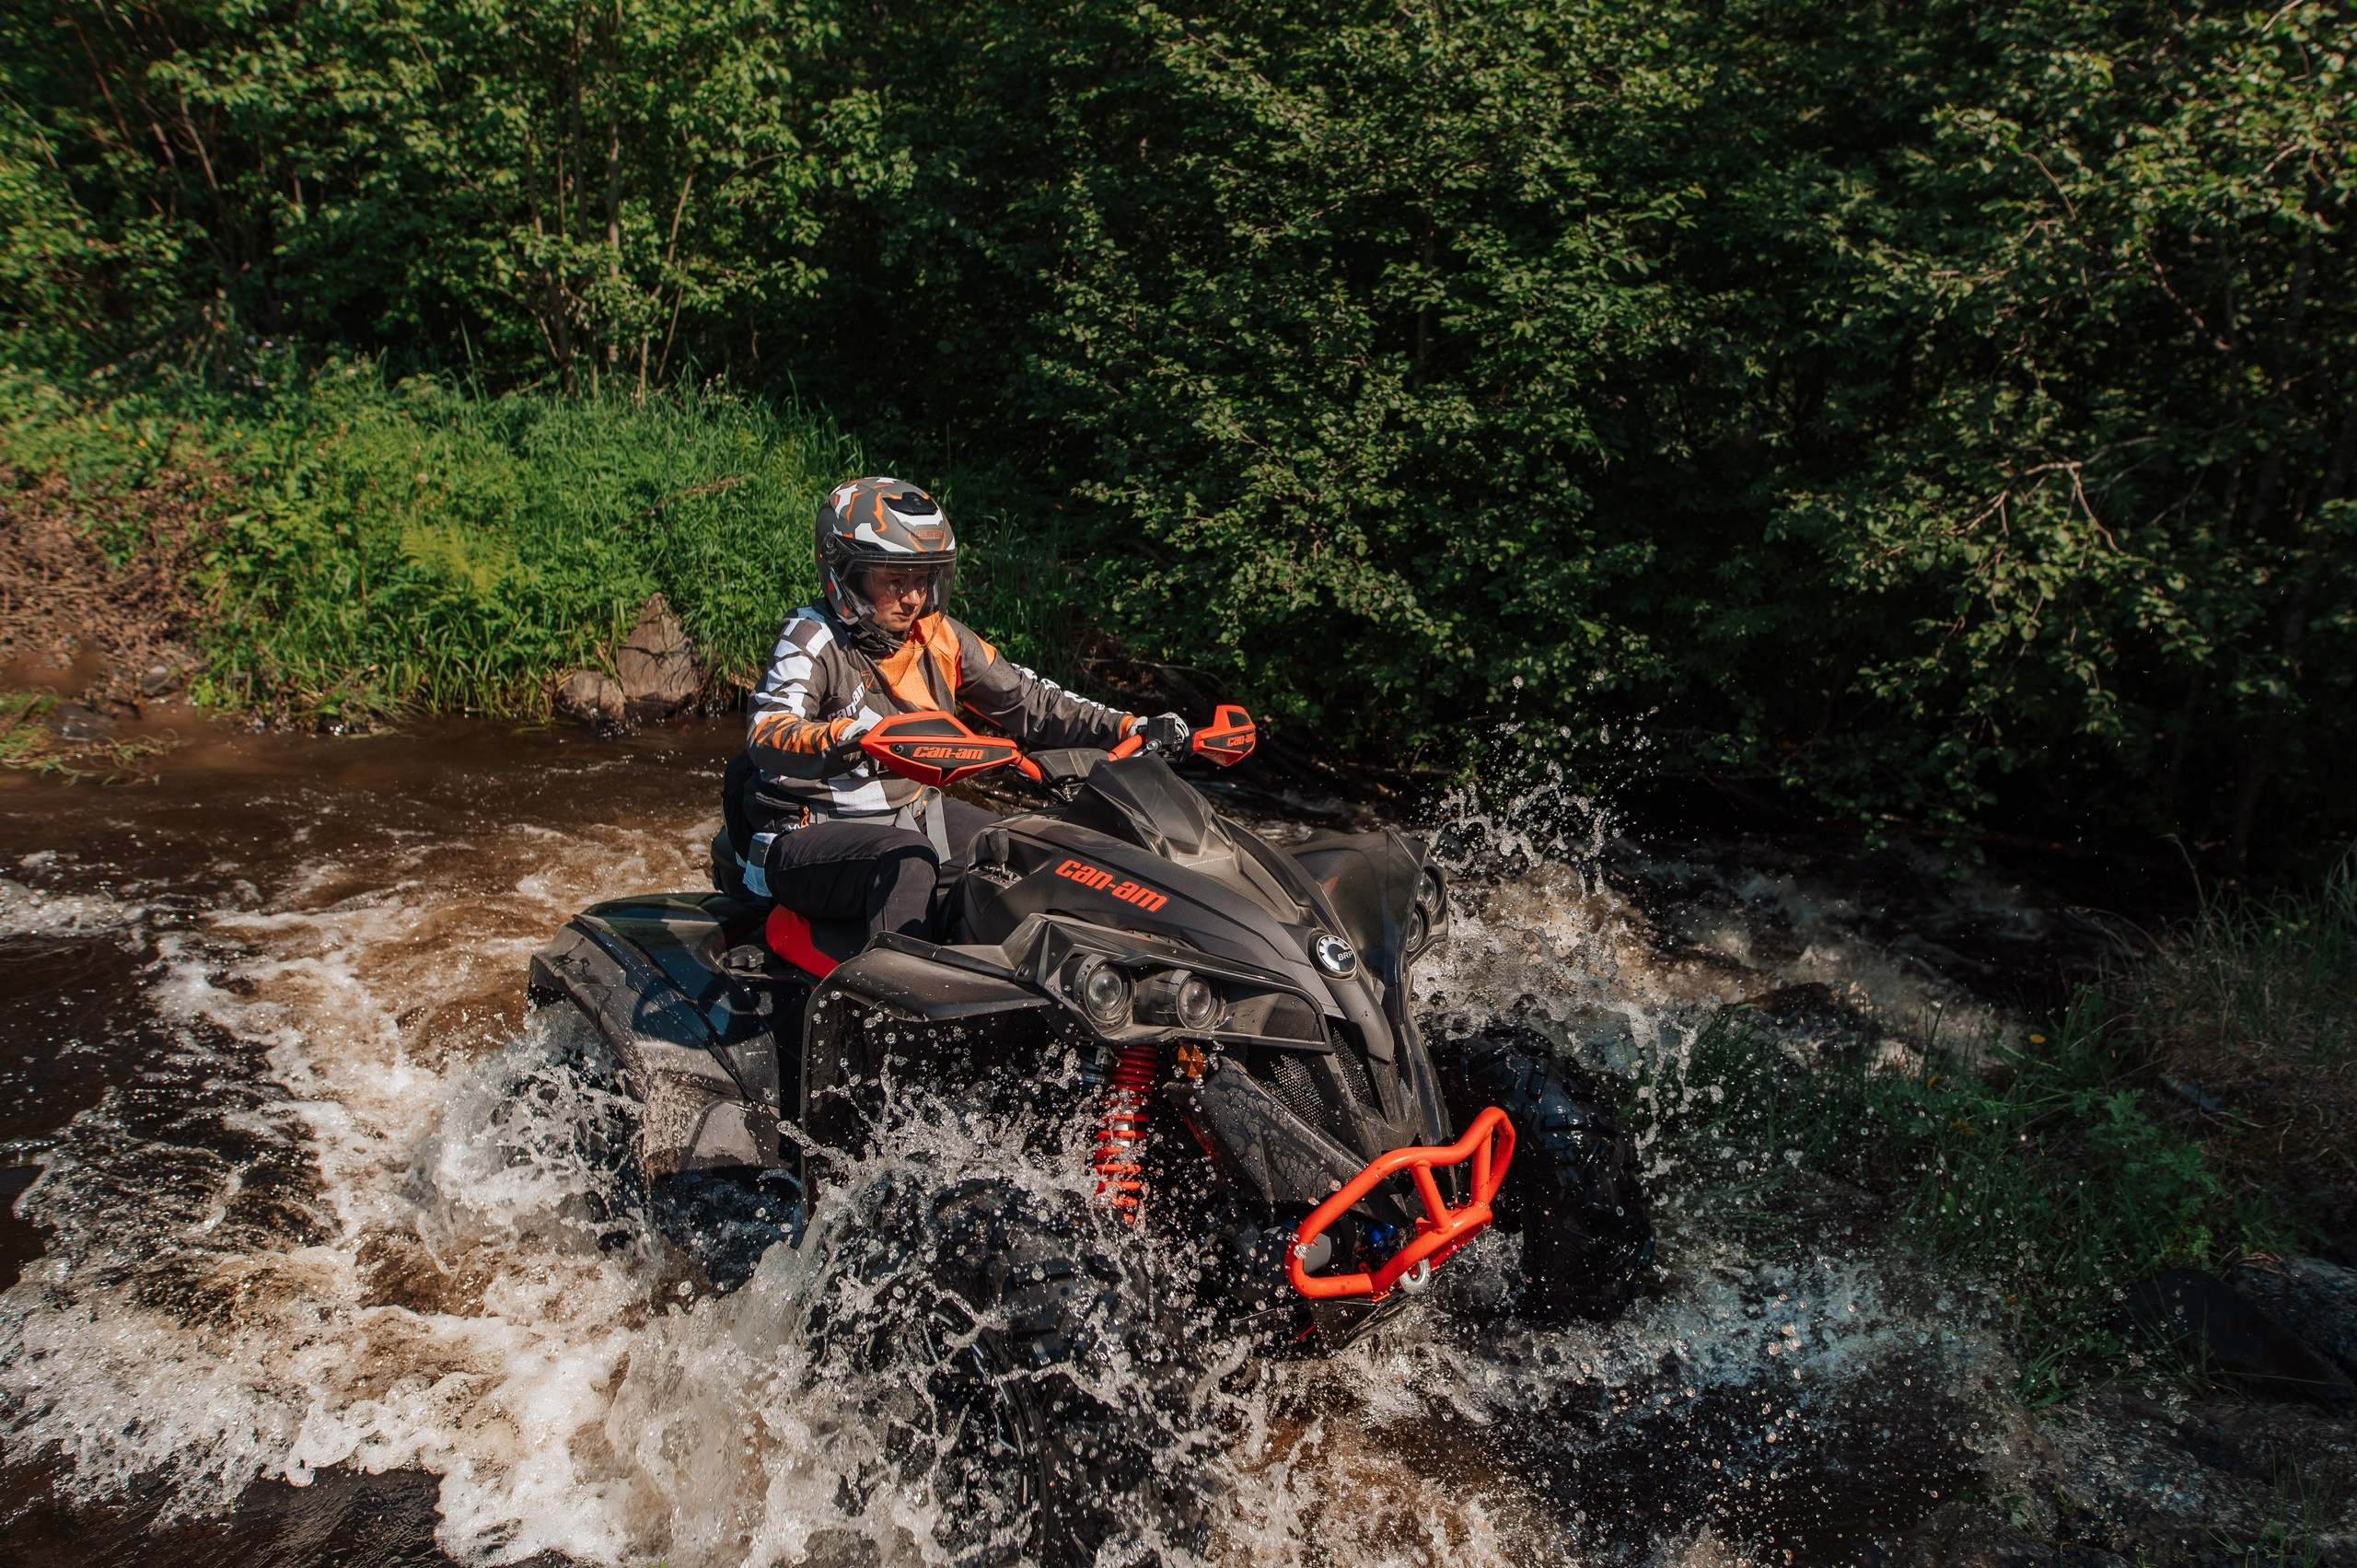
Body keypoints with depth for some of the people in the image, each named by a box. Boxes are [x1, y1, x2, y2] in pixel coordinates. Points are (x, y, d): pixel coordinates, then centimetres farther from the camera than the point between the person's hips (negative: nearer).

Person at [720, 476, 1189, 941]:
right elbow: (766, 734, -30)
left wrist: (1128, 729, -6)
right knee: (910, 860, -34)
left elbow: (1026, 699, 5)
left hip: (913, 812, 7)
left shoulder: (938, 639, 3)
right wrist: (843, 739, -52)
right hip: (808, 835, -7)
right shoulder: (813, 641, -14)